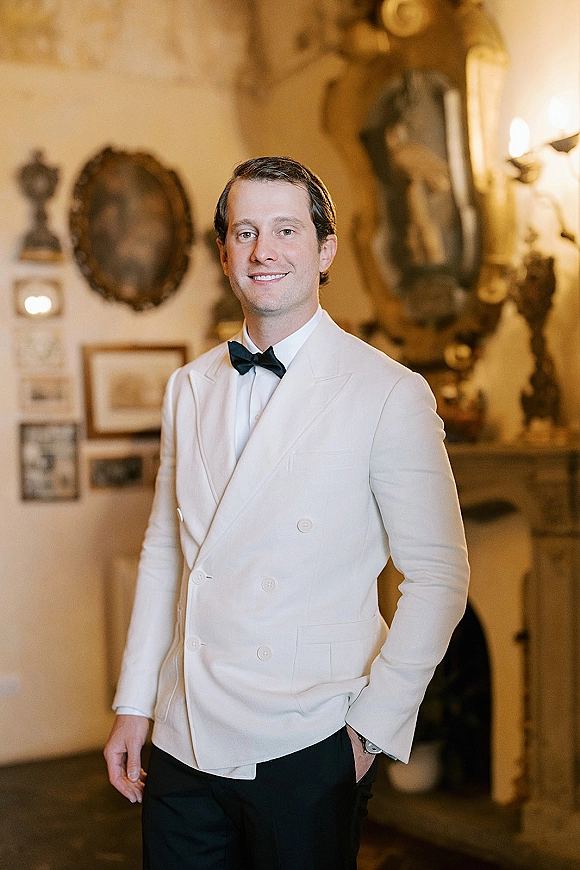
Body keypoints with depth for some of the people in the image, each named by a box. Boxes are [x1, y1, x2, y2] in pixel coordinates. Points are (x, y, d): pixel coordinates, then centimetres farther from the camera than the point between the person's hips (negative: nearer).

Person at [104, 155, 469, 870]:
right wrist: (132, 707, 9)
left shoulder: (390, 394, -10)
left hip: (306, 752, -4)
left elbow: (438, 577, -8)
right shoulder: (189, 388, 7)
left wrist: (373, 725, -10)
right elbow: (163, 549, 11)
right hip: (183, 742, 5)